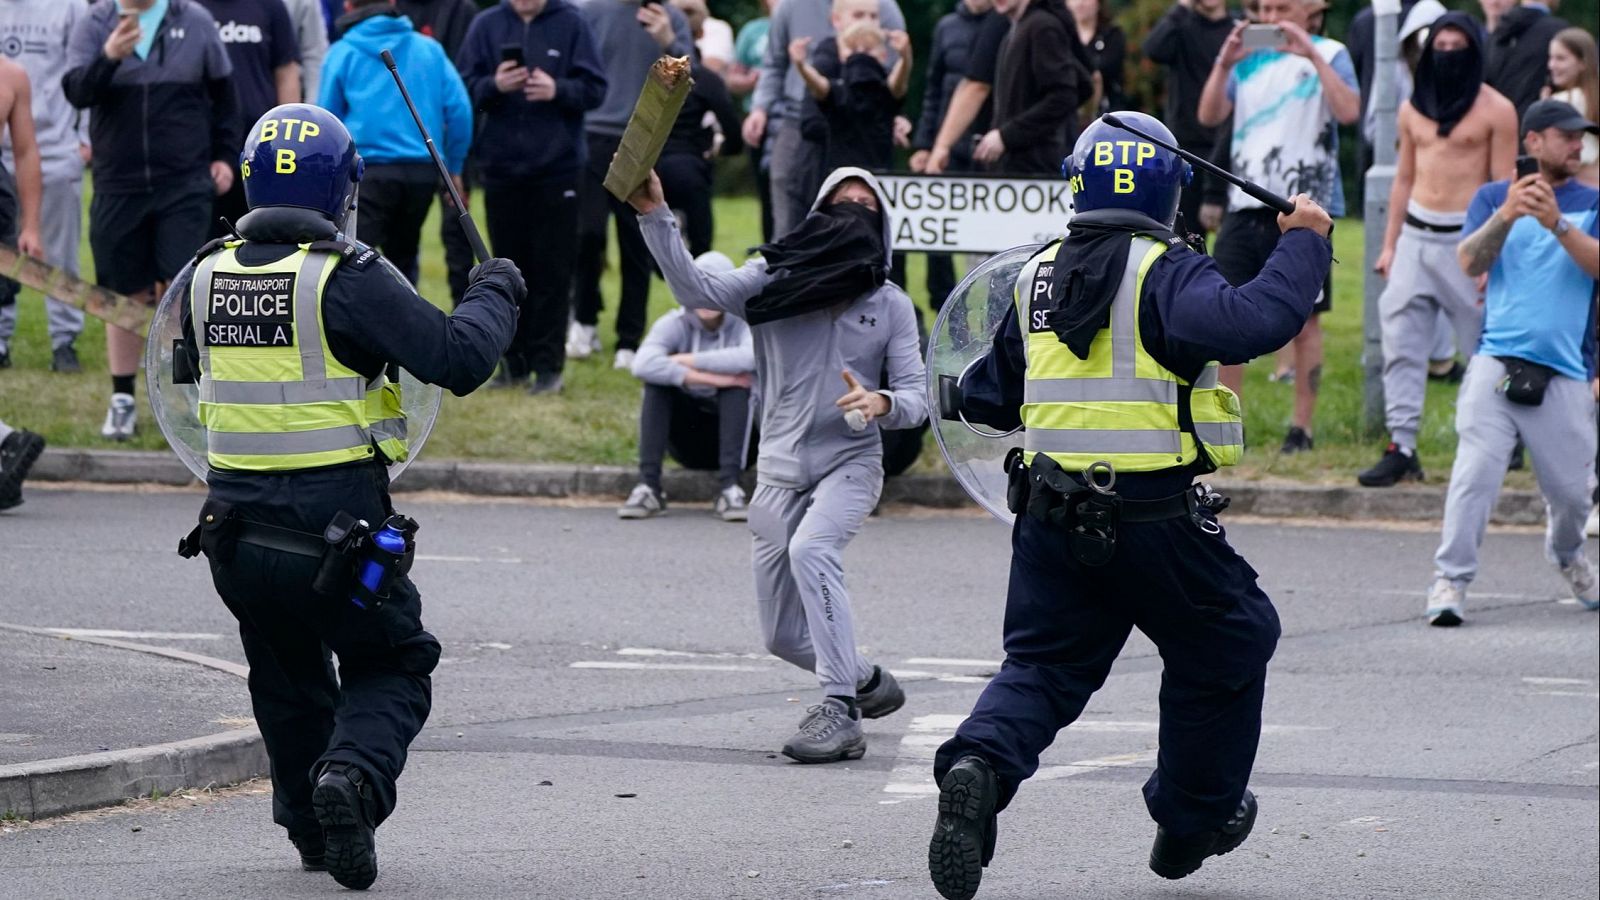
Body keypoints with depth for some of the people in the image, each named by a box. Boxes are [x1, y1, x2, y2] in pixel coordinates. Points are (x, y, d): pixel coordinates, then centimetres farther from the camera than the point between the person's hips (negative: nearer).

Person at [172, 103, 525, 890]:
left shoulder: (204, 276, 0)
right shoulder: (349, 280, -16)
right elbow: (459, 358, -18)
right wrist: (494, 295, 1)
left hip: (234, 531, 5)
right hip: (335, 528, -5)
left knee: (287, 677, 25)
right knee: (391, 669, 13)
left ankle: (309, 826, 24)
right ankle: (354, 769, -14)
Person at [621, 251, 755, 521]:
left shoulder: (743, 325, -9)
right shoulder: (675, 325, -6)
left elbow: (752, 357, -35)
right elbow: (643, 364, -29)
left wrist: (689, 361, -29)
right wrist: (708, 378, -36)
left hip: (735, 433, -1)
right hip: (688, 444, 1)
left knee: (737, 382, -28)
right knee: (658, 380, -22)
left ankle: (729, 489, -36)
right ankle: (648, 487, -31)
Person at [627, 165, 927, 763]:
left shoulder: (890, 305, 4)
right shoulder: (774, 279, 3)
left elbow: (916, 398, 0)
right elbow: (696, 290, -12)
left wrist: (882, 404, -24)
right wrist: (655, 217, -24)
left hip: (850, 463, -3)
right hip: (780, 469, 3)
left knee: (811, 550, -34)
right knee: (784, 637, 7)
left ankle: (840, 713, -34)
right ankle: (867, 682, 37)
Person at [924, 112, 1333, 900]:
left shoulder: (1038, 278, 9)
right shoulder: (1166, 275, -12)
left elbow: (997, 392, 20)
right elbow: (1252, 323, -30)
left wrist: (960, 403, 43)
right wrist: (1304, 244, -16)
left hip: (1050, 518, 5)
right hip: (1156, 523, -5)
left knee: (1041, 665, 9)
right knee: (1223, 651, 17)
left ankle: (979, 765, -21)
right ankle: (1192, 821, 28)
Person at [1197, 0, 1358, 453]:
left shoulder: (1328, 55, 1)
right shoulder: (1250, 58, 12)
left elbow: (1349, 111, -16)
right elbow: (1209, 115, 2)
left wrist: (1312, 55, -20)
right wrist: (1224, 64, -12)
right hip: (1246, 206, 4)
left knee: (1303, 322, 2)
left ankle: (1302, 427, 7)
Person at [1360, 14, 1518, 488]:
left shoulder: (1495, 111, -3)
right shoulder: (1414, 108, 12)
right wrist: (1389, 244, 14)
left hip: (1466, 238, -5)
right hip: (1415, 235, 5)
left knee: (1487, 347, 0)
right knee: (1401, 343, -3)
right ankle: (1401, 447, -4)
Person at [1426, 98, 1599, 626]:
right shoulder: (1494, 196, 13)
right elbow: (1470, 262, -2)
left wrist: (1556, 223, -21)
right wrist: (1506, 216, -20)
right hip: (1497, 362, -1)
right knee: (1475, 471, -17)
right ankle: (1450, 580, -14)